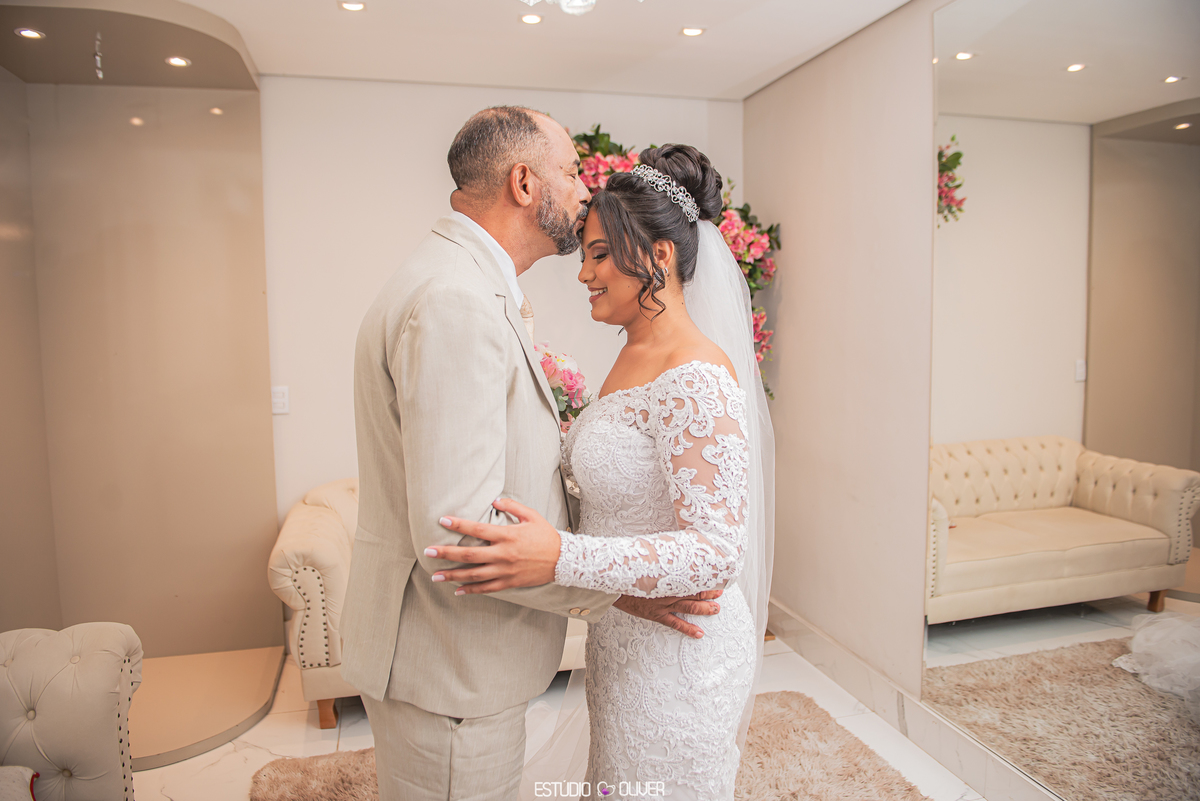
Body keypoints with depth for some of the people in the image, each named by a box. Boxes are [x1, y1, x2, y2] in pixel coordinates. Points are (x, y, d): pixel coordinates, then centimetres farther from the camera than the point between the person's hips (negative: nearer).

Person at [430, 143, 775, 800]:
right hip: (624, 642, 9)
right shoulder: (633, 358, 5)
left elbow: (717, 550, -30)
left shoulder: (697, 379, -25)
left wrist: (562, 558, -39)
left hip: (676, 655, -9)